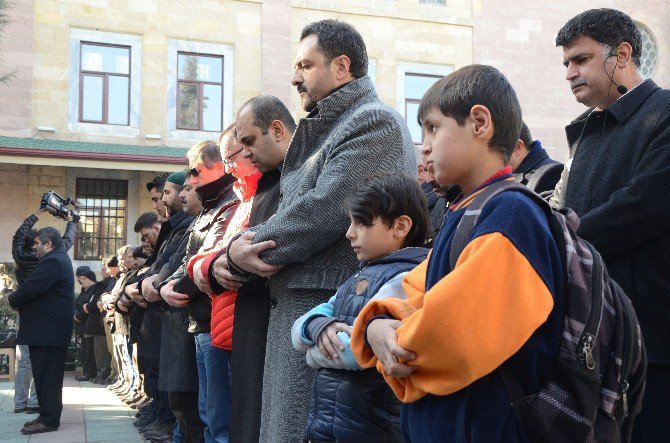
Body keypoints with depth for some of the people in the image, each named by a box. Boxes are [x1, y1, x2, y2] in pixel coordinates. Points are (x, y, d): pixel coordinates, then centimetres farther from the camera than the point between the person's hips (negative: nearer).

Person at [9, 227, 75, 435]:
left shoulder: (53, 262, -17)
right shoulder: (59, 259, 18)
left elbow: (31, 288, -22)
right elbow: (34, 286, 19)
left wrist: (13, 300, -3)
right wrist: (18, 300, 4)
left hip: (48, 331, -11)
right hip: (51, 329, 11)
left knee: (46, 376, -6)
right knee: (47, 375, 14)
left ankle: (49, 419, -3)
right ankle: (47, 415, 19)